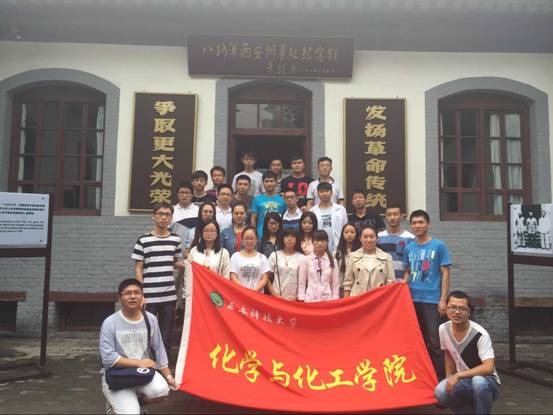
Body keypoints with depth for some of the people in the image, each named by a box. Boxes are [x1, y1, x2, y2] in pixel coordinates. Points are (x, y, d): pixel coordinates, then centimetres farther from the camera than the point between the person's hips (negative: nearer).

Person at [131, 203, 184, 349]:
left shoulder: (175, 239, 7)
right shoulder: (143, 240, -2)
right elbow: (138, 268, 0)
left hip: (169, 296, 3)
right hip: (149, 296, -3)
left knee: (166, 335, 10)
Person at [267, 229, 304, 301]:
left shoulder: (302, 258, 1)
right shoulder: (275, 255, 3)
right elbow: (267, 278, 3)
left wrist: (298, 297, -6)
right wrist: (274, 294, -6)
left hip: (295, 299, 0)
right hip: (278, 298, 0)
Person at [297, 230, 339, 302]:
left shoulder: (332, 261, 4)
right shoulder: (305, 260, 1)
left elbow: (335, 284, 6)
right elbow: (301, 283, 2)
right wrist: (301, 301, -2)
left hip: (327, 299, 1)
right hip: (310, 299, -1)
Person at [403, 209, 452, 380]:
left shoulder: (439, 246, -3)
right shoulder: (409, 248, 9)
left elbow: (445, 273, -3)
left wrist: (443, 300, -9)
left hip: (432, 300, -4)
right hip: (413, 299, 4)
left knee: (434, 342, -3)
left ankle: (439, 378, 7)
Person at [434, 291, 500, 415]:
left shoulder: (480, 334, -22)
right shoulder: (443, 329, -6)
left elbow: (488, 368, -31)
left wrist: (458, 375, -30)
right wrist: (450, 380, 5)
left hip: (488, 382, -4)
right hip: (462, 381, 5)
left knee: (478, 381, -39)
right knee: (441, 392, -26)